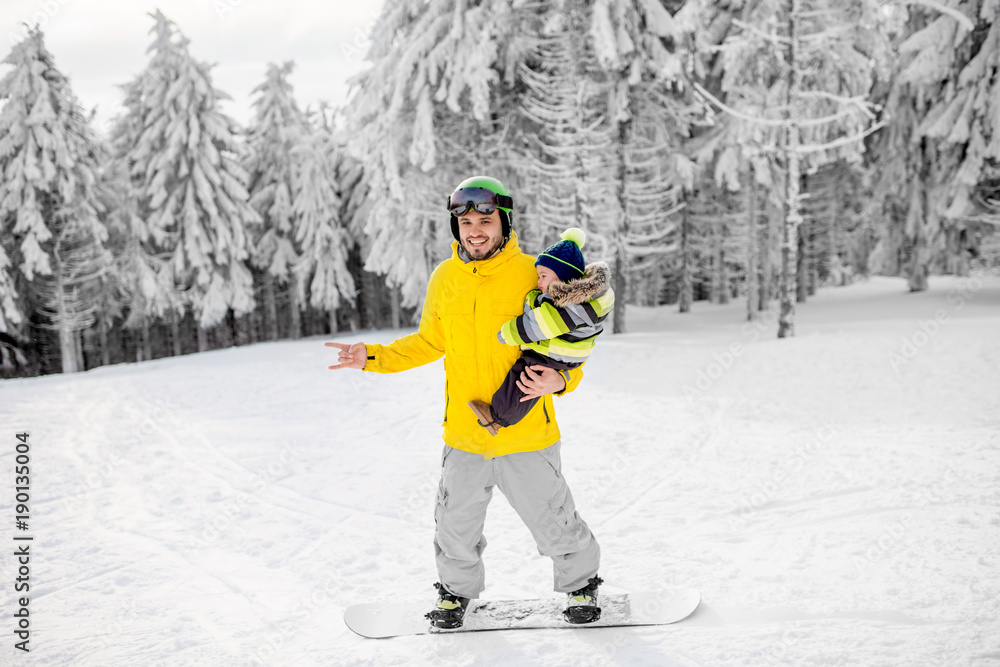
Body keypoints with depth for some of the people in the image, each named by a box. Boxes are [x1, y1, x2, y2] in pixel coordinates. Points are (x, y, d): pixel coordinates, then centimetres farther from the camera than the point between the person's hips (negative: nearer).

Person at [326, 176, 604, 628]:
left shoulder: (532, 275, -11)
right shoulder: (444, 279, 1)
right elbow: (429, 342, 14)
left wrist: (560, 379, -25)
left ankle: (582, 583, 36)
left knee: (554, 521, 9)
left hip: (525, 434, -3)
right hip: (463, 435, 3)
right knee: (456, 523, 14)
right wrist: (373, 358, 4)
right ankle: (457, 590, 41)